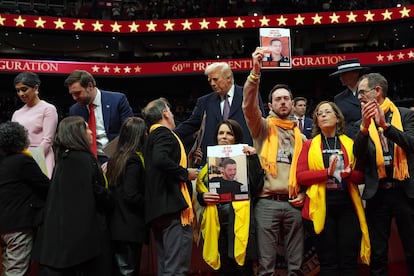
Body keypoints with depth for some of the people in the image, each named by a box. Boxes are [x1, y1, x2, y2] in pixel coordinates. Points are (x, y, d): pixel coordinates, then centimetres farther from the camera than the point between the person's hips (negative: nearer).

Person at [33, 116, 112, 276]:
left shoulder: (63, 158, 11)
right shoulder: (85, 159, -14)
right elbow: (97, 191, -17)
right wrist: (109, 204, 2)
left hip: (61, 226, 8)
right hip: (84, 228, -8)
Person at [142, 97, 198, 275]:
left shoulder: (152, 137, 22)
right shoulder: (163, 133, -6)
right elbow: (160, 159, -25)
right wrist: (185, 173, -13)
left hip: (157, 208, 10)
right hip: (174, 207, -10)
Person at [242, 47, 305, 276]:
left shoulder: (300, 136, 17)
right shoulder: (263, 127, 7)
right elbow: (249, 106, -12)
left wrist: (304, 193, 2)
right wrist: (255, 71, -22)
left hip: (293, 204, 3)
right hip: (267, 202, -3)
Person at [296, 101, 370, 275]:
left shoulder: (350, 143, 11)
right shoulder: (309, 145, 7)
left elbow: (362, 174, 8)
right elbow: (300, 175, -3)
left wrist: (350, 174, -14)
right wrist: (327, 172, -16)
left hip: (347, 205, 1)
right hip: (320, 207, -1)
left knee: (349, 261, 3)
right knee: (328, 262, 5)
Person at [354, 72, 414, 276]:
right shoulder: (363, 123, 9)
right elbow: (359, 154, -4)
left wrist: (385, 124, -22)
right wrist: (365, 126, -18)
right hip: (377, 192, 2)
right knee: (378, 253, 7)